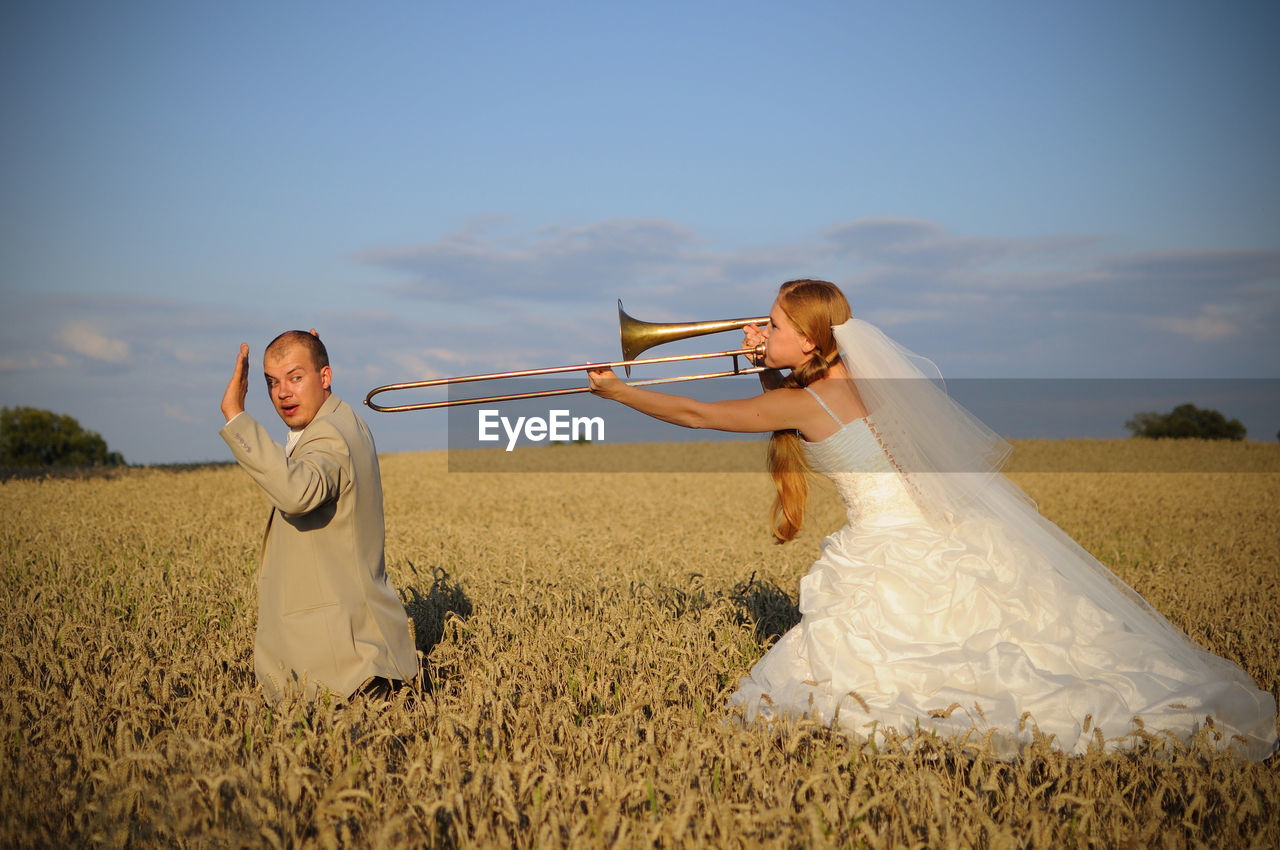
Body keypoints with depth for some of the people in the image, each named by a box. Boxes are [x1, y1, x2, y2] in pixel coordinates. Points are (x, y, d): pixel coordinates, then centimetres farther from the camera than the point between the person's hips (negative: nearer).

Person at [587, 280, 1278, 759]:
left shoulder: (800, 401, -11)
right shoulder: (854, 379, 12)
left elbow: (695, 414, -3)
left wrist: (615, 391, 7)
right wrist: (769, 362, 22)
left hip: (894, 553, -8)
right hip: (941, 542, 9)